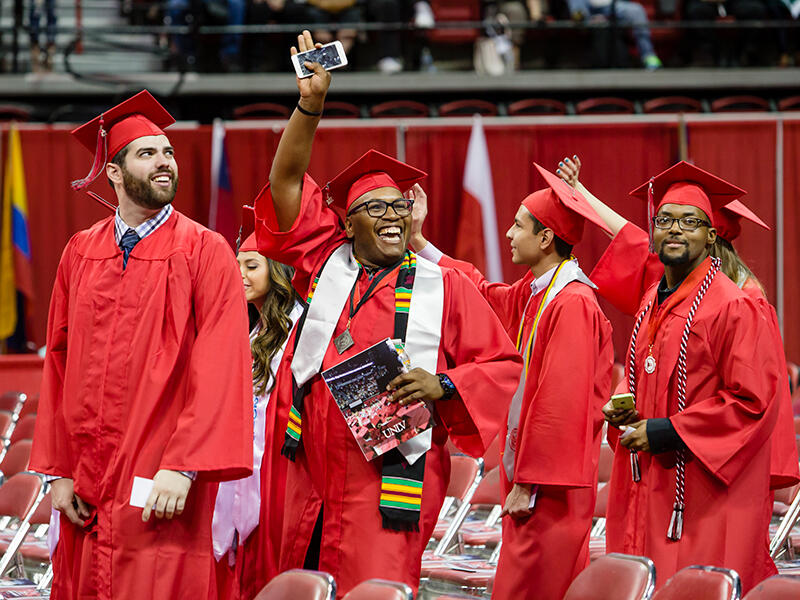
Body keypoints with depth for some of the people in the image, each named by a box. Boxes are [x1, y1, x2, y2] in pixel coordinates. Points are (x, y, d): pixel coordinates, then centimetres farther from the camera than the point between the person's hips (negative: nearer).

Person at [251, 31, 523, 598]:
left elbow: (503, 365, 4)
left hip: (386, 482, -3)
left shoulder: (444, 287, 5)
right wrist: (311, 104, -4)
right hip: (311, 481, 3)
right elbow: (288, 180, 7)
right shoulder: (325, 264, 11)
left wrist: (443, 386, -13)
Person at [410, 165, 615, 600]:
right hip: (529, 475, 10)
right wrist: (418, 241, 31)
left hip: (547, 487, -10)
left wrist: (527, 483, -20)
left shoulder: (572, 304, -18)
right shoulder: (534, 294, 11)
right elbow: (481, 292, 30)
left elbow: (561, 403, -22)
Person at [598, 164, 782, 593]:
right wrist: (621, 408, 4)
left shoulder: (733, 308, -12)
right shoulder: (653, 303, 15)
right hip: (649, 488, 8)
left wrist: (665, 432, -16)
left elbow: (753, 403, -16)